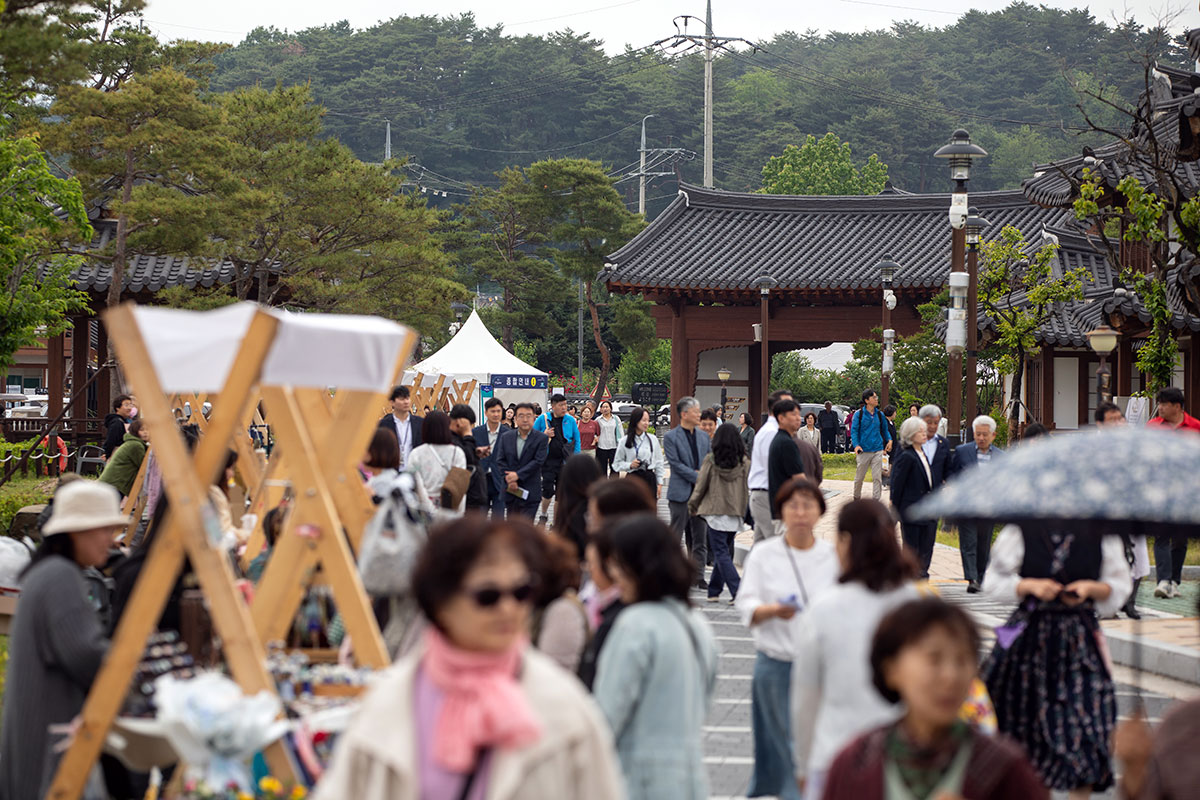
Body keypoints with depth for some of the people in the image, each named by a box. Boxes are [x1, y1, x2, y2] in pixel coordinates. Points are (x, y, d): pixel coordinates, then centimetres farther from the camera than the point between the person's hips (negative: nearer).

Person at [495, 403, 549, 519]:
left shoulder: (541, 438, -2)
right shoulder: (506, 437, 8)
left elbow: (538, 461, -10)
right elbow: (500, 460, 3)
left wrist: (518, 475, -16)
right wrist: (509, 479, -12)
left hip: (530, 493, -4)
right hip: (510, 491, 4)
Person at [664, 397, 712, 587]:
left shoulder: (703, 436, 13)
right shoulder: (671, 437, -5)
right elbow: (676, 464, -11)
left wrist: (703, 475, -5)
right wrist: (697, 477, -14)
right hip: (681, 492, -5)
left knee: (700, 538, 6)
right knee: (675, 537, -1)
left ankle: (698, 576, 11)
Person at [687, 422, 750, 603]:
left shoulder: (711, 460, -6)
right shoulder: (744, 462, 0)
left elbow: (700, 485, 0)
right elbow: (748, 488, 4)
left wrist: (692, 506, 15)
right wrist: (744, 509, 17)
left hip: (715, 511, -3)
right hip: (735, 513, 3)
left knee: (721, 554, -3)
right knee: (724, 552, 15)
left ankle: (737, 591, -16)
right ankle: (714, 591, 20)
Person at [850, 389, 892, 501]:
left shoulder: (880, 415, 8)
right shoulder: (858, 414, -4)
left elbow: (884, 429, 21)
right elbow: (853, 431, -6)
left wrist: (889, 440, 5)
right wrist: (856, 445, -20)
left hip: (877, 451, 3)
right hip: (863, 450, -3)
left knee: (877, 478, -4)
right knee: (859, 478, 9)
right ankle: (856, 498, 28)